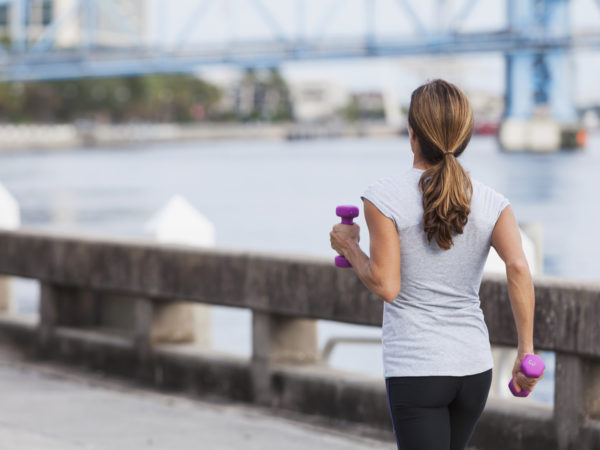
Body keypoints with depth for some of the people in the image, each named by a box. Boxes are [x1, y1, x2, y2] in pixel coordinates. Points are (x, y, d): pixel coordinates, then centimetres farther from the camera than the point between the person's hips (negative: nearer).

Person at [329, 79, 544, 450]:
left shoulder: (385, 197, -10)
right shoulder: (492, 203, 0)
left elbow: (386, 286, -12)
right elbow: (519, 267, -14)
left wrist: (349, 246, 5)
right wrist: (526, 350, -8)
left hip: (415, 370, -5)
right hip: (475, 366, 5)